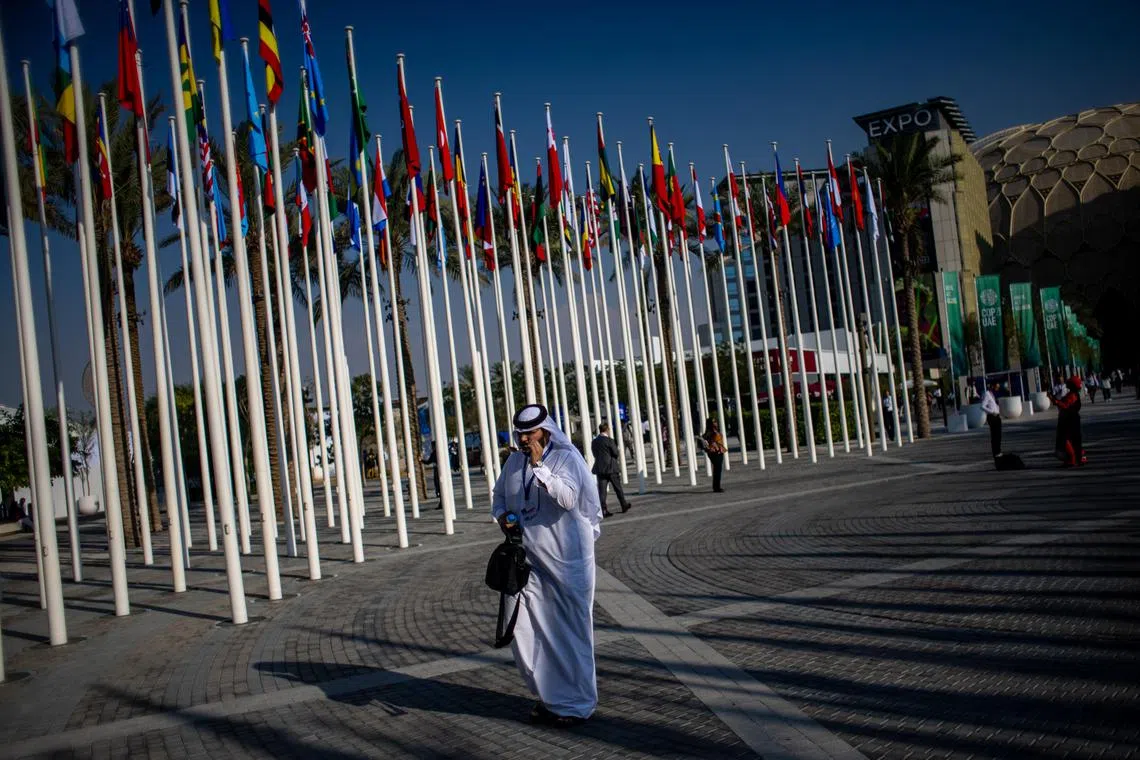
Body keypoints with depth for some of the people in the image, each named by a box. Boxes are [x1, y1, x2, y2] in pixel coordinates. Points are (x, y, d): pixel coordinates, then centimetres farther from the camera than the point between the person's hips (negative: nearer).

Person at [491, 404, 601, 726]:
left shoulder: (567, 457, -9)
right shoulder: (514, 461, 7)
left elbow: (568, 497, -24)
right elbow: (499, 495, 19)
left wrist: (538, 466, -26)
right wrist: (502, 514, -2)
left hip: (566, 557, -5)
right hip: (529, 558, 6)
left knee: (570, 629, 3)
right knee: (526, 627, 5)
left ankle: (576, 703, 16)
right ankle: (550, 695, 23)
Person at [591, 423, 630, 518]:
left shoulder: (594, 441, 6)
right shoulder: (609, 441, -12)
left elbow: (595, 454, 11)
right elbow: (616, 453, -10)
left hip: (599, 468, 4)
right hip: (611, 468, -4)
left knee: (602, 490, 0)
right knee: (618, 488, 10)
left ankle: (603, 510, -6)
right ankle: (624, 505, 22)